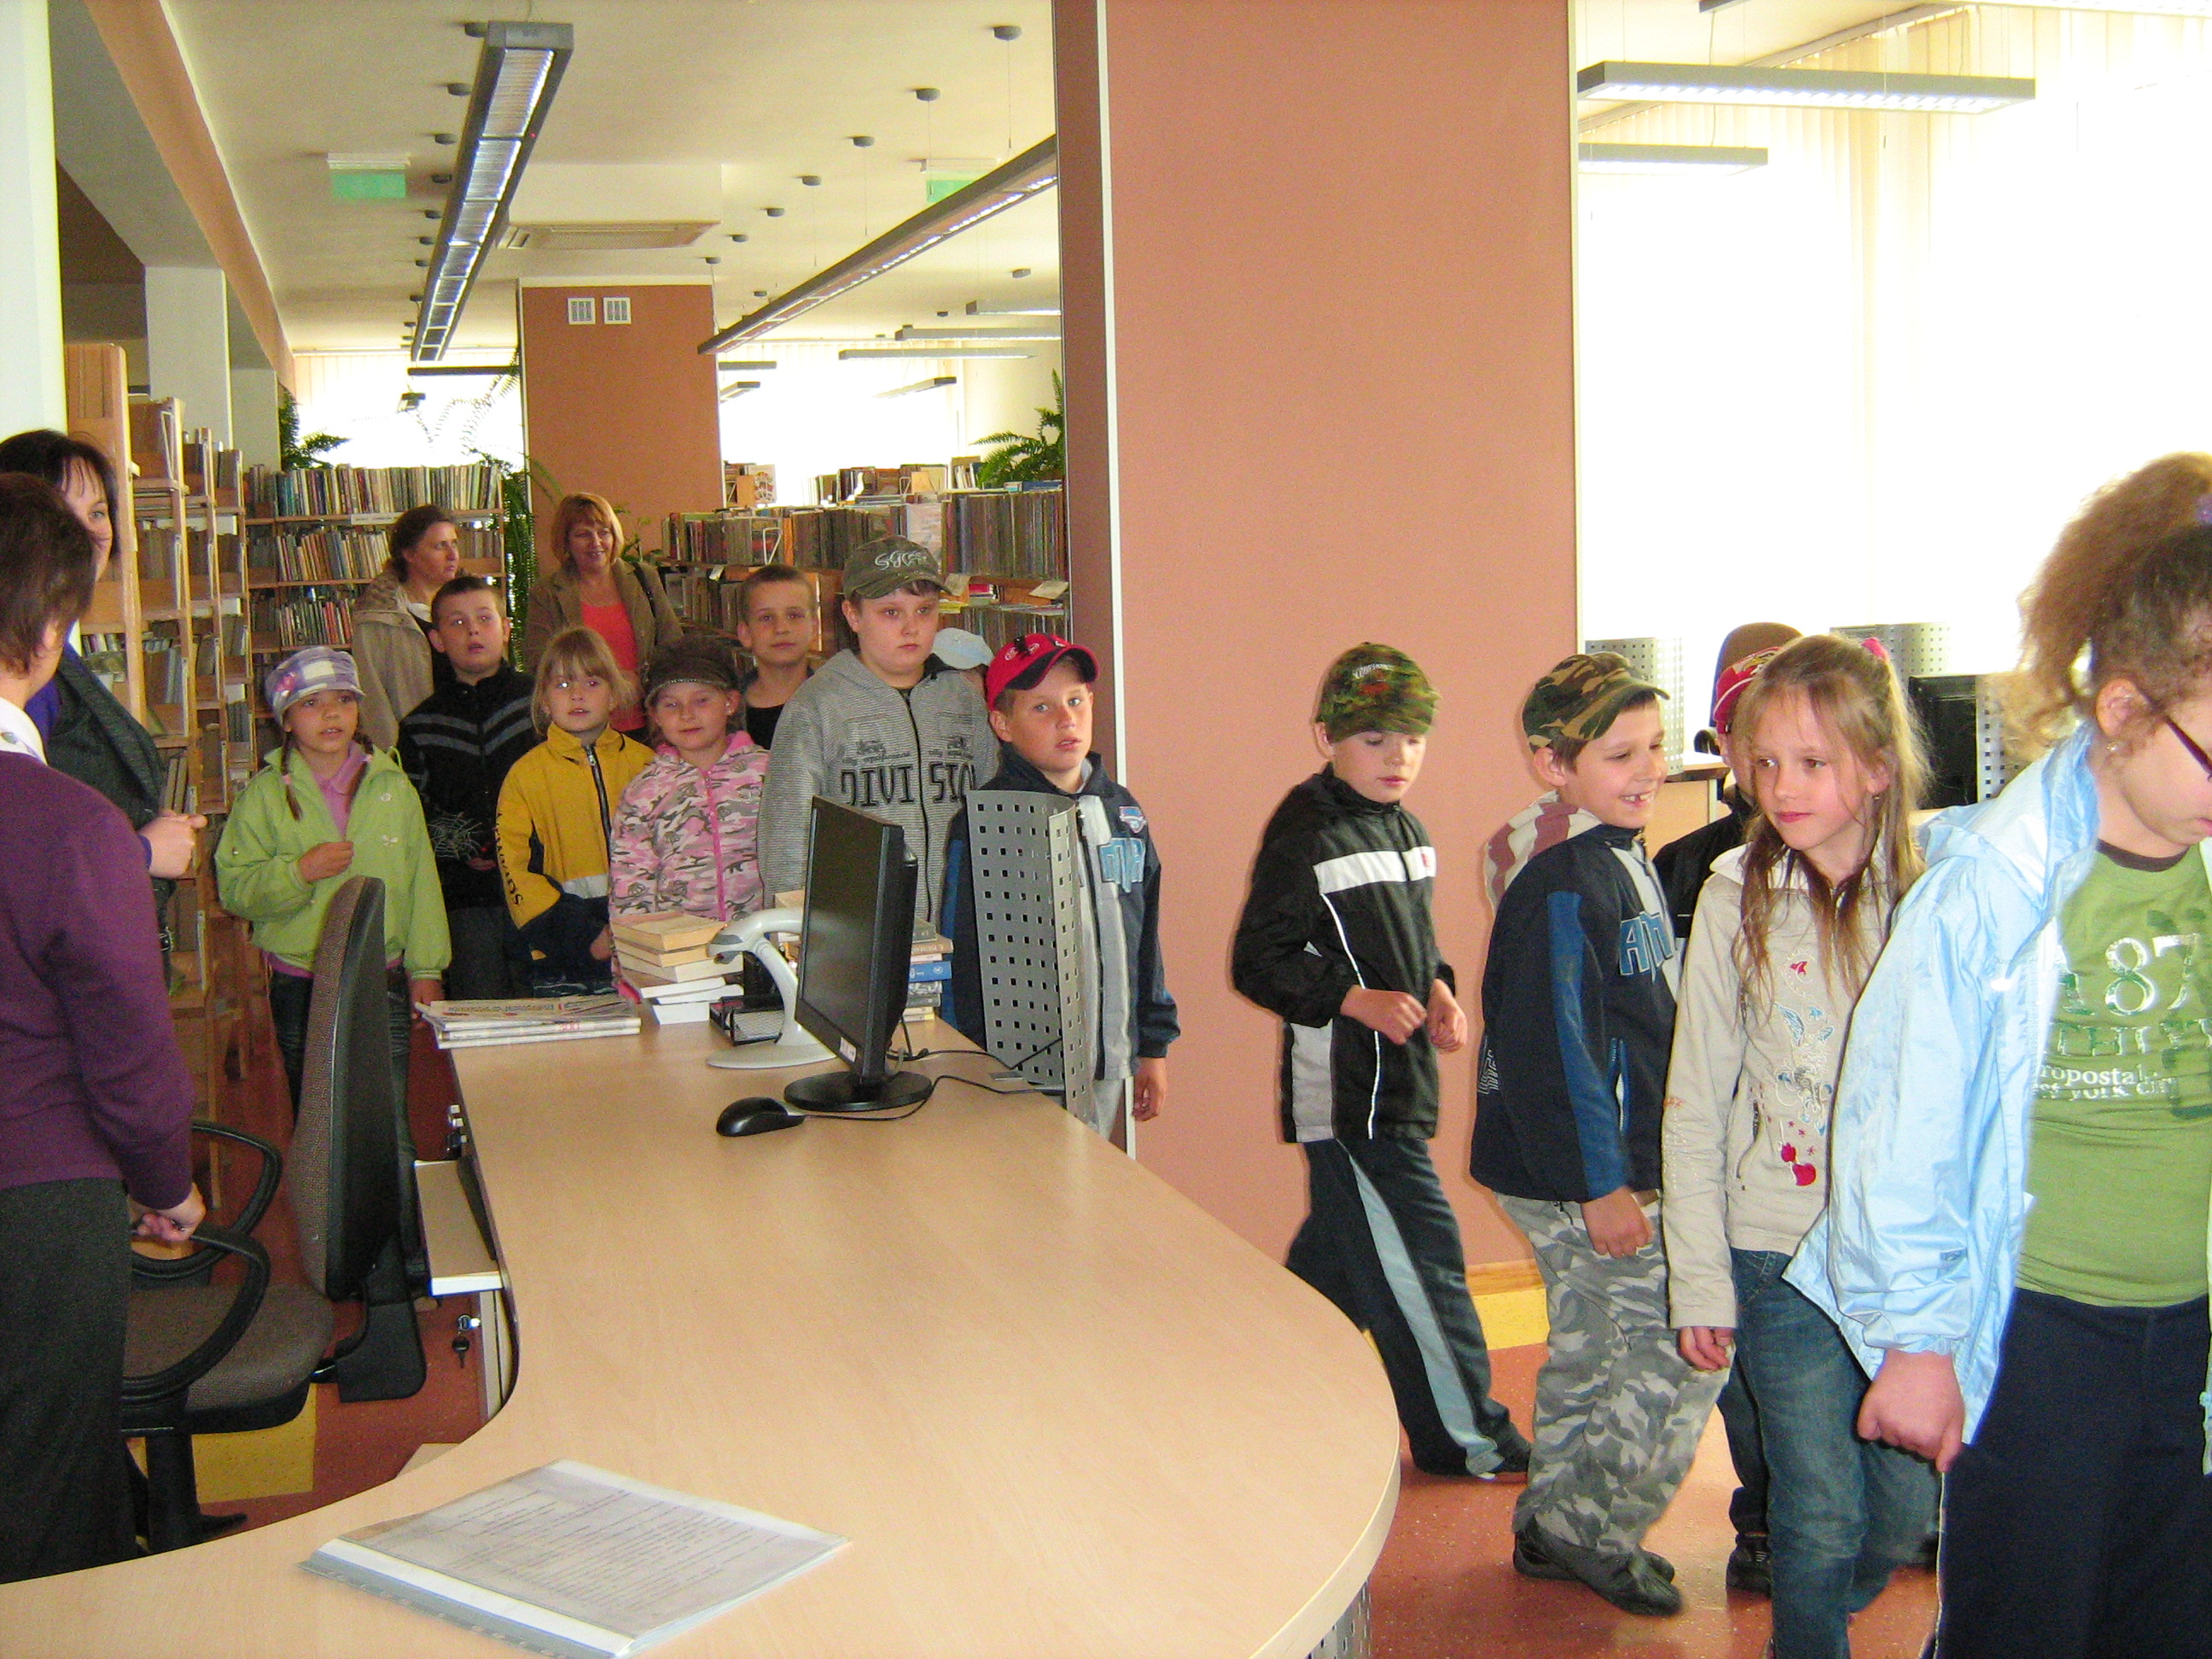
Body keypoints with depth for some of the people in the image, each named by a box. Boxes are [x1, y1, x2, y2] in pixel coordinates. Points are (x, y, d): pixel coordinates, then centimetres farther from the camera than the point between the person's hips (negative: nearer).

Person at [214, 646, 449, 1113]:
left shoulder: (392, 785, 6)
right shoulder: (265, 793, 1)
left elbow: (422, 881, 6)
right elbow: (234, 890, -4)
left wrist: (426, 969, 3)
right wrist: (298, 872, -19)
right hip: (300, 991, -1)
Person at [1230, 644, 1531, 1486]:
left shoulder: (1408, 833, 12)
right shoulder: (1305, 838, -14)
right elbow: (1256, 963, -14)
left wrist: (1437, 991, 5)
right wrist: (1356, 1000, -22)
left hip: (1398, 1082, 9)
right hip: (1344, 1089, -9)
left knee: (1339, 1246, 17)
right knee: (1417, 1255, -4)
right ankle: (1466, 1434, 8)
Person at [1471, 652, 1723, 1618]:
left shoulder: (1625, 863, 12)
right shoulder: (1560, 885, -19)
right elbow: (1549, 1044, -23)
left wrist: (1625, 1167, 20)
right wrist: (1600, 1184, -22)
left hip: (1608, 1163, 10)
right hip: (1576, 1172, -10)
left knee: (1588, 1354, 17)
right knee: (1688, 1348, -5)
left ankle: (1553, 1530, 29)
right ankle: (1594, 1530, 9)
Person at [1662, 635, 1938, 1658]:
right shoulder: (1736, 900, -5)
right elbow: (1695, 1105, -1)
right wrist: (1699, 1277, -2)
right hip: (1782, 1262, -1)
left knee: (1905, 1514, 12)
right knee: (1820, 1519, 4)